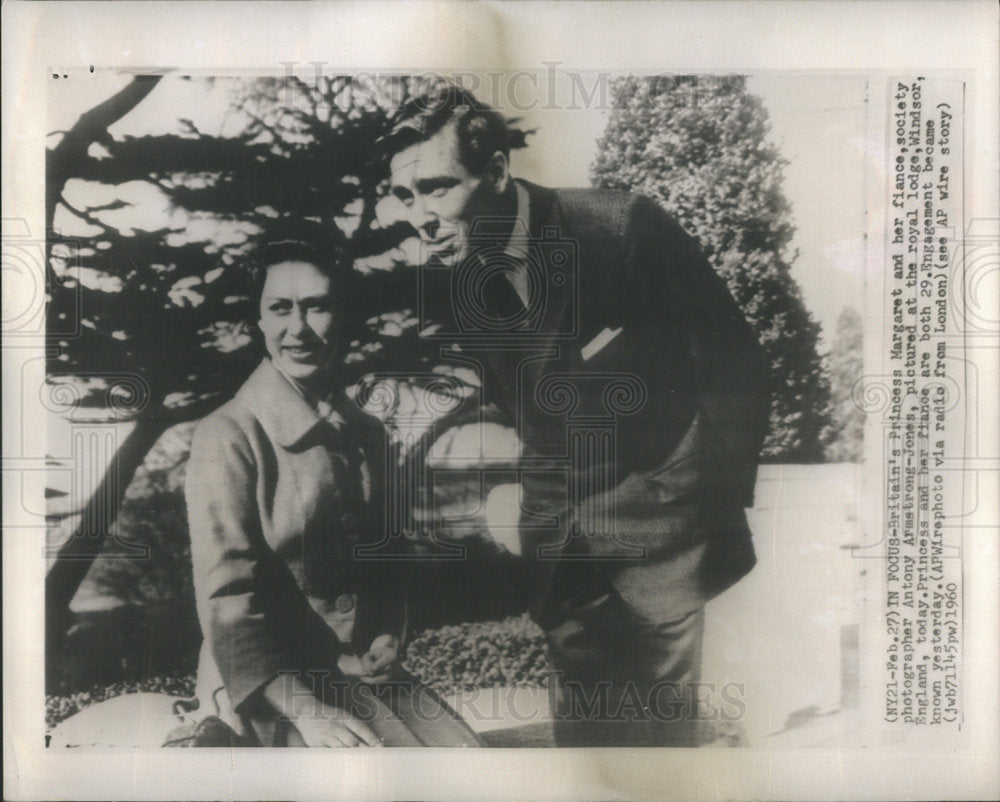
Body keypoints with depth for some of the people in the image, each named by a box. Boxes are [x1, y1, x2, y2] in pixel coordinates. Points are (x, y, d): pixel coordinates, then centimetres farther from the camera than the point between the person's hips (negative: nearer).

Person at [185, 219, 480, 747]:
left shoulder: (367, 435, 7)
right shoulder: (228, 439, -13)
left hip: (363, 672, 6)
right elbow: (228, 603, -16)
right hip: (264, 690, -5)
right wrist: (307, 712, -23)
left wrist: (388, 640, -2)